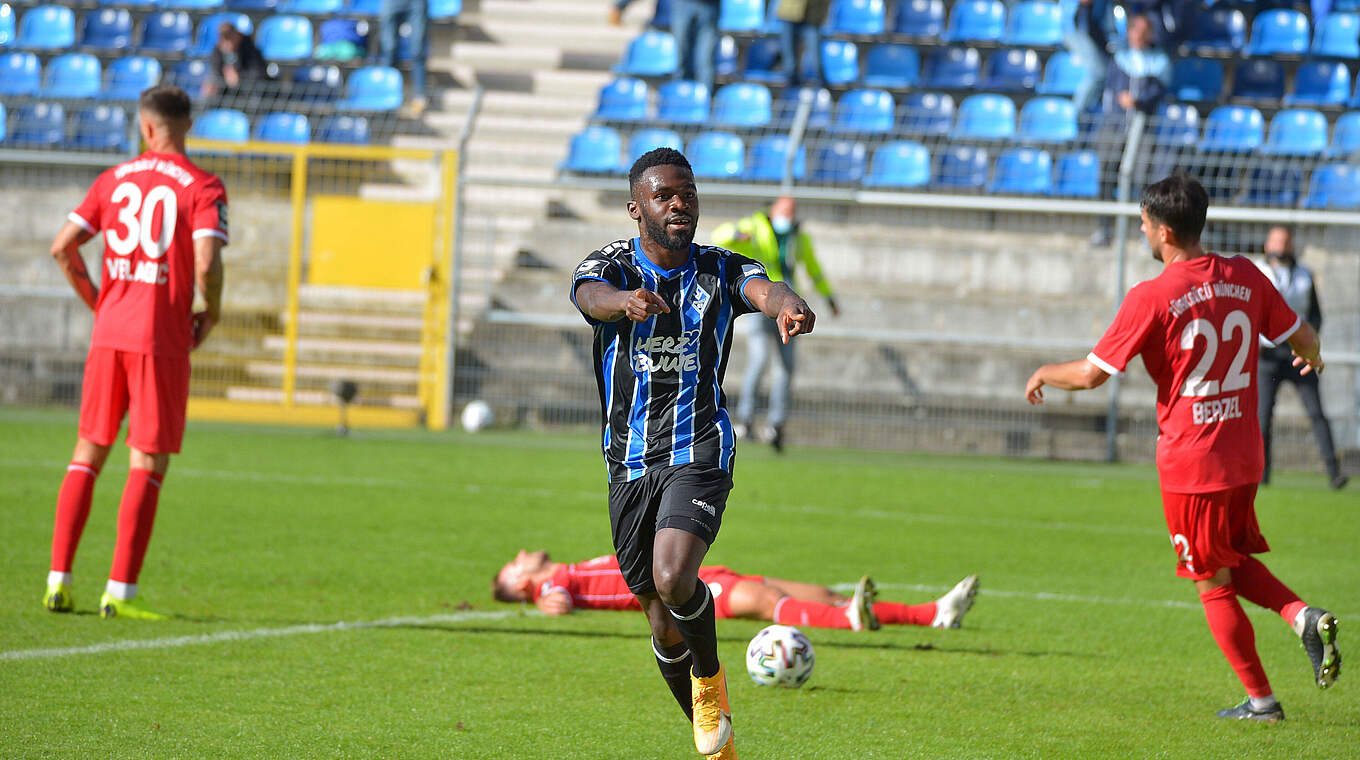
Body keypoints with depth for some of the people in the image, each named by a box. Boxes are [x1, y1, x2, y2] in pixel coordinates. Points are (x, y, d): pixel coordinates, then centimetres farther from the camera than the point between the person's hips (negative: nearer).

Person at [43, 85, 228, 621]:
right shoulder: (202, 189, -5)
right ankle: (119, 592, -5)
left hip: (109, 335, 4)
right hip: (163, 339, -4)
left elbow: (62, 246, 6)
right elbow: (207, 263, -19)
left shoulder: (114, 180, 9)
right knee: (148, 465, 0)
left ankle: (58, 581, 8)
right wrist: (212, 314, 0)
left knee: (88, 453, 13)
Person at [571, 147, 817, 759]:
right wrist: (627, 301, -51)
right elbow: (591, 294, -25)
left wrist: (786, 305, -48)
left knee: (673, 579, -26)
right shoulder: (611, 267, -1)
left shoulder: (720, 271, 0)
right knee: (662, 621, 6)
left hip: (698, 453, -2)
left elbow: (761, 288, -22)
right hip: (629, 462, 2)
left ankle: (710, 680, 3)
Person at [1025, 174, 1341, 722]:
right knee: (1236, 563, 24)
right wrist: (1311, 358, 34)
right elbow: (1301, 338, 9)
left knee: (1213, 584, 7)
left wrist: (1044, 374, 10)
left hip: (1190, 461, -6)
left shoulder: (1151, 298, -15)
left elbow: (1091, 374, -11)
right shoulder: (1244, 277, 1)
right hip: (1244, 454, 6)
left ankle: (1260, 700, 11)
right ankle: (1304, 616, -2)